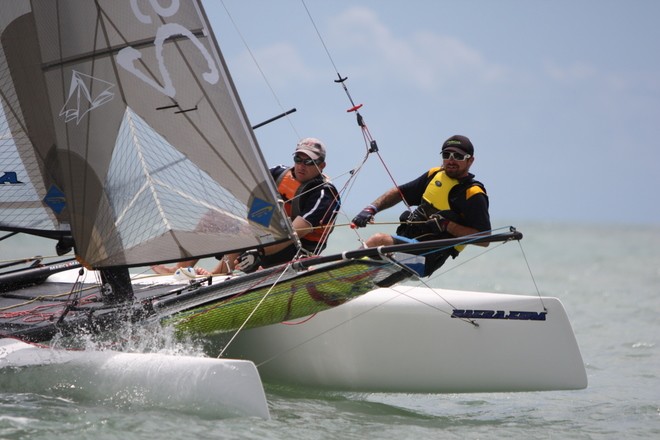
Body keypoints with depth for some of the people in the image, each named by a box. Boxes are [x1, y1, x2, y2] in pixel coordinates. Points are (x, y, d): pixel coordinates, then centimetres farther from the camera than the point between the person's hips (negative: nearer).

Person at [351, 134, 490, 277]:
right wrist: (371, 209, 6)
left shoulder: (473, 195, -6)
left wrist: (447, 226, -19)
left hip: (426, 259, -8)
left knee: (379, 240, -27)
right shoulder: (435, 175, 14)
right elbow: (399, 192, 22)